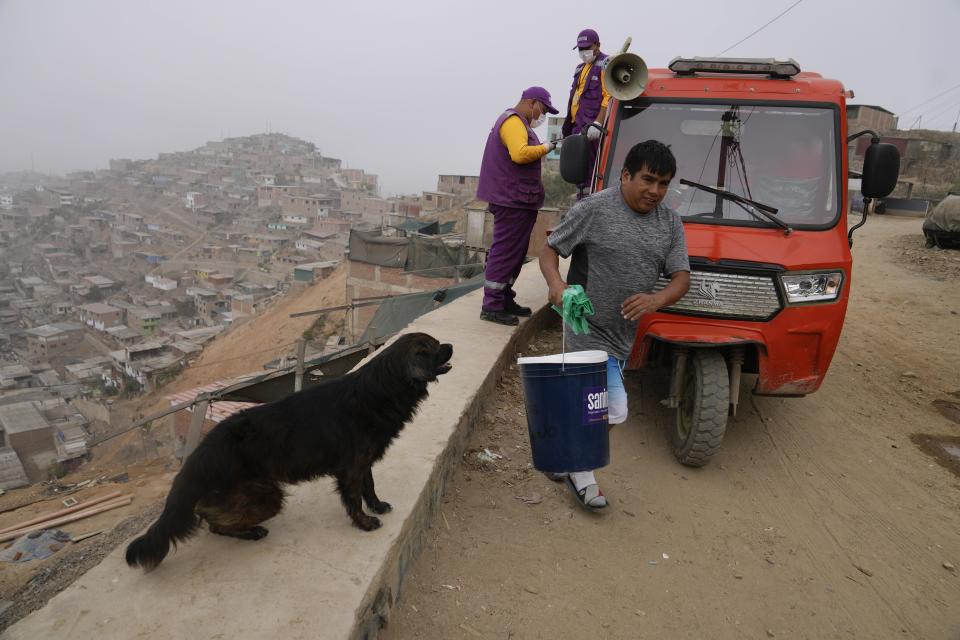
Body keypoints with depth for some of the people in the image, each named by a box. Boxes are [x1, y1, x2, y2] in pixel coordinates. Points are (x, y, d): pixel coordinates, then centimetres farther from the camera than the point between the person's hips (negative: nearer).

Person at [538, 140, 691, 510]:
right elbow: (549, 251, -5)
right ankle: (580, 475, 13)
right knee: (614, 410, -10)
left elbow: (681, 278, 4)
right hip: (588, 327, -6)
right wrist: (555, 283, -26)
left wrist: (656, 300, -18)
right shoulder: (594, 209, -10)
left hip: (625, 333, 6)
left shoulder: (670, 223, 7)